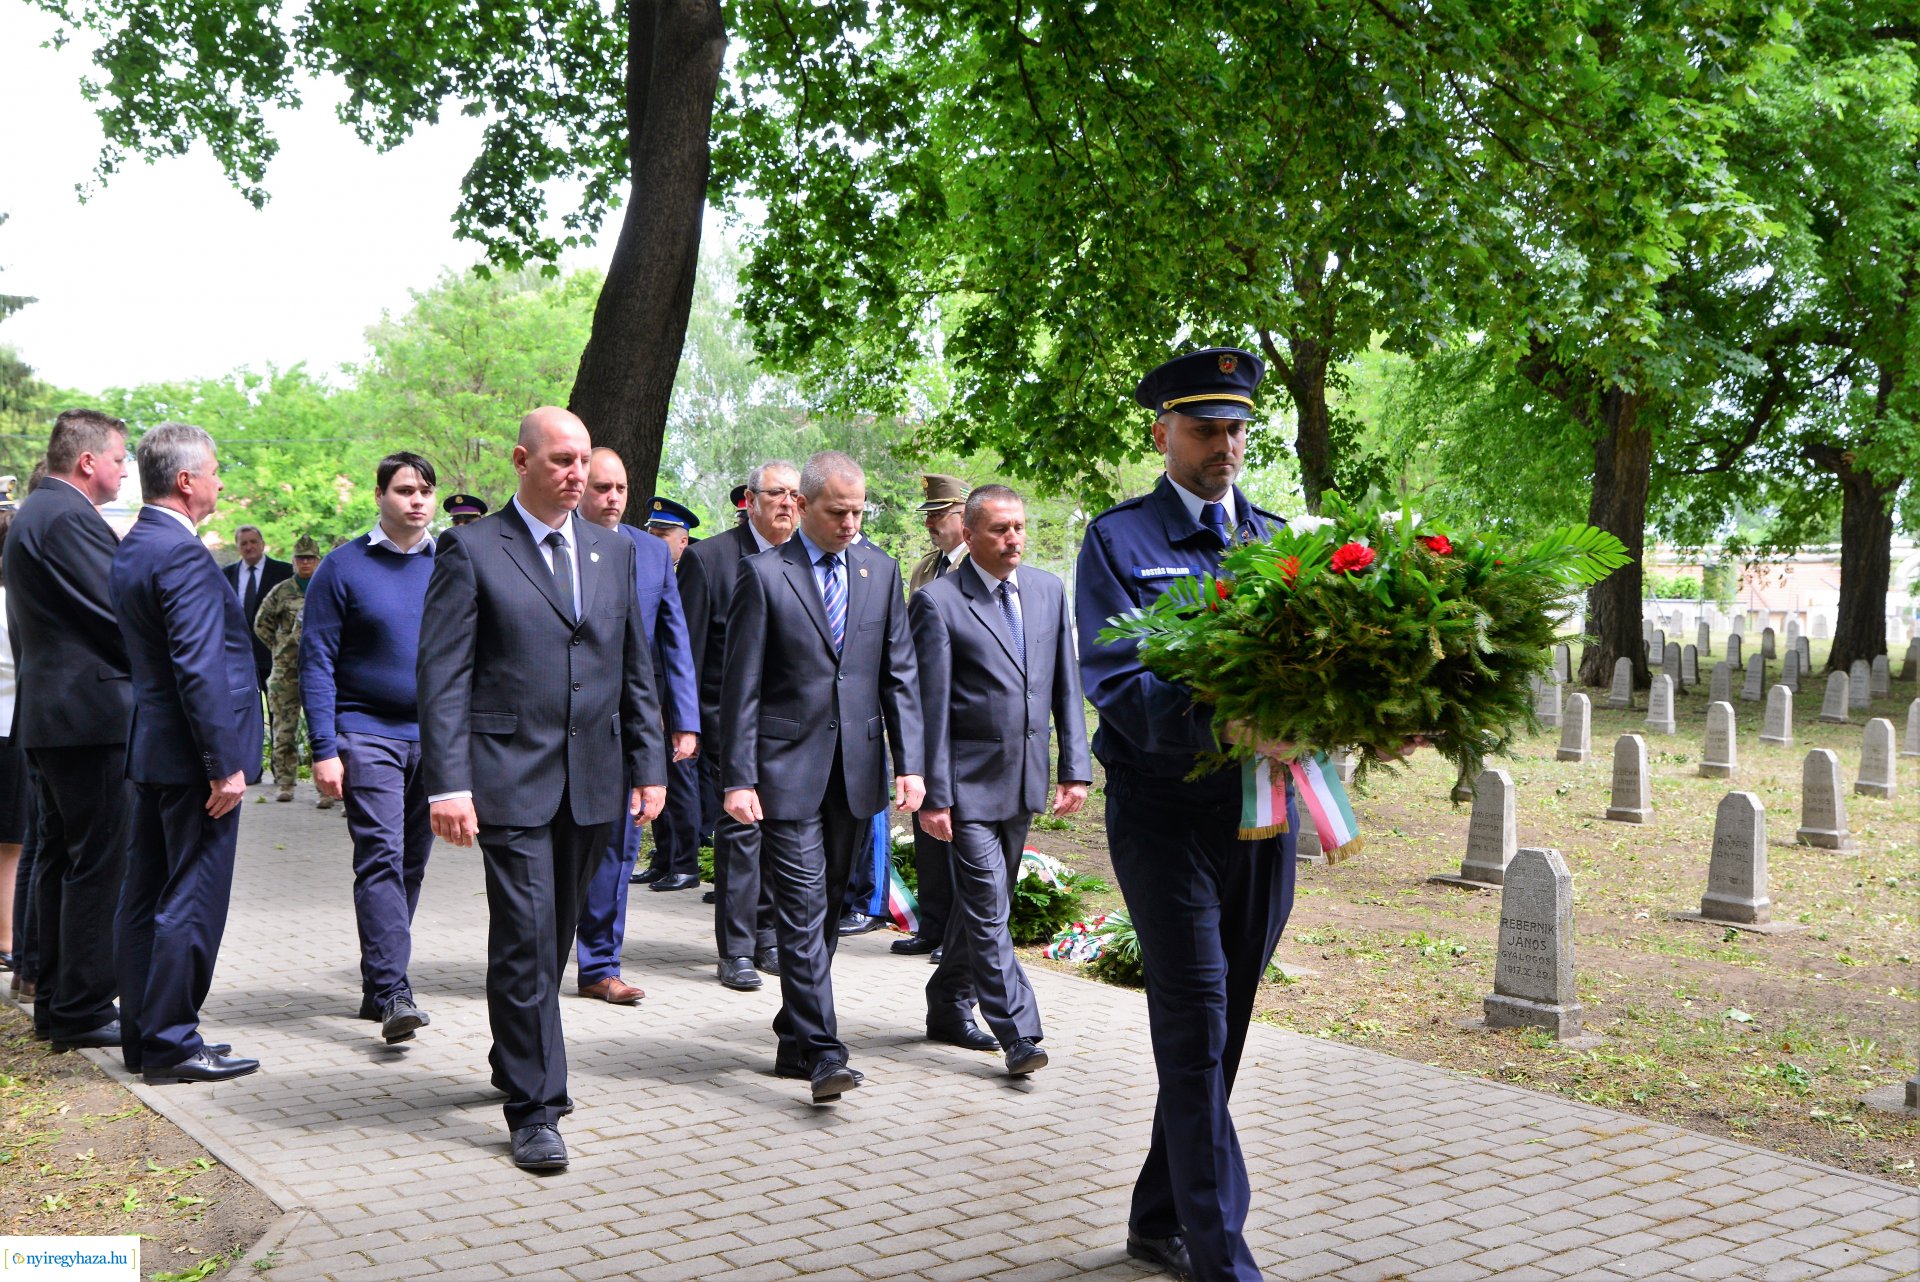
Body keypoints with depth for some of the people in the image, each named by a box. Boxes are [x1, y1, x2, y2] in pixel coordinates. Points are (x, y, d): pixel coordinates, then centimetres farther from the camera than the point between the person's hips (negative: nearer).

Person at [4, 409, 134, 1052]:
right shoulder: (70, 517, -16)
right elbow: (119, 612, -17)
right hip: (91, 714, -11)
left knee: (58, 859, 15)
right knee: (98, 864, -6)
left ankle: (54, 1000, 22)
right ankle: (84, 1009, -1)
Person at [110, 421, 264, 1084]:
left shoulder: (131, 549, 13)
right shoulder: (183, 555, -18)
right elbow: (199, 669, -23)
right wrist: (226, 764, -20)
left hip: (152, 751, 10)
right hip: (190, 755, -10)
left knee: (147, 896, 14)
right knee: (191, 901, -2)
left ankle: (143, 1036, 23)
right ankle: (172, 1043, 4)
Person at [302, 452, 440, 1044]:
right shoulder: (342, 567, -2)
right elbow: (317, 662, -3)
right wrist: (324, 750, -11)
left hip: (435, 737, 4)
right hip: (367, 734, -4)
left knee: (412, 865, 10)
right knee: (381, 858, -14)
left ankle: (379, 986, 22)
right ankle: (393, 994, -16)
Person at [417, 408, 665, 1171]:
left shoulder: (613, 552, 12)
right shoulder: (473, 551, -3)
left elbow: (636, 669, 16)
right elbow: (442, 674, -7)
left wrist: (649, 765, 10)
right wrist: (448, 783, -15)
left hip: (593, 781, 5)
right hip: (511, 779, -5)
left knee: (555, 936, 15)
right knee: (525, 939, -7)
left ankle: (520, 1063, 34)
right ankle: (535, 1107, 2)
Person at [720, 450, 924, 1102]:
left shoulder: (880, 568, 9)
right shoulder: (764, 573, -4)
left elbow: (899, 673, 9)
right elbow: (741, 685, -5)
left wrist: (909, 762, 2)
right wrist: (738, 777, -10)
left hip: (857, 768, 4)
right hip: (788, 767, -4)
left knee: (826, 907, 12)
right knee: (803, 910, -8)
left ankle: (795, 1039, 25)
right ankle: (823, 1053, -5)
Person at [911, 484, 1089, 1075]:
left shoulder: (1048, 590, 7)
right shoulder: (937, 602, -10)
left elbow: (1066, 686, 10)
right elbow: (929, 707, -11)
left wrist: (1075, 769, 5)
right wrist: (933, 795, -13)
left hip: (1023, 779, 6)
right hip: (969, 781, -6)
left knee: (983, 902, 16)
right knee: (987, 909, -6)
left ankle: (949, 1009, 31)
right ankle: (1018, 1033, -1)